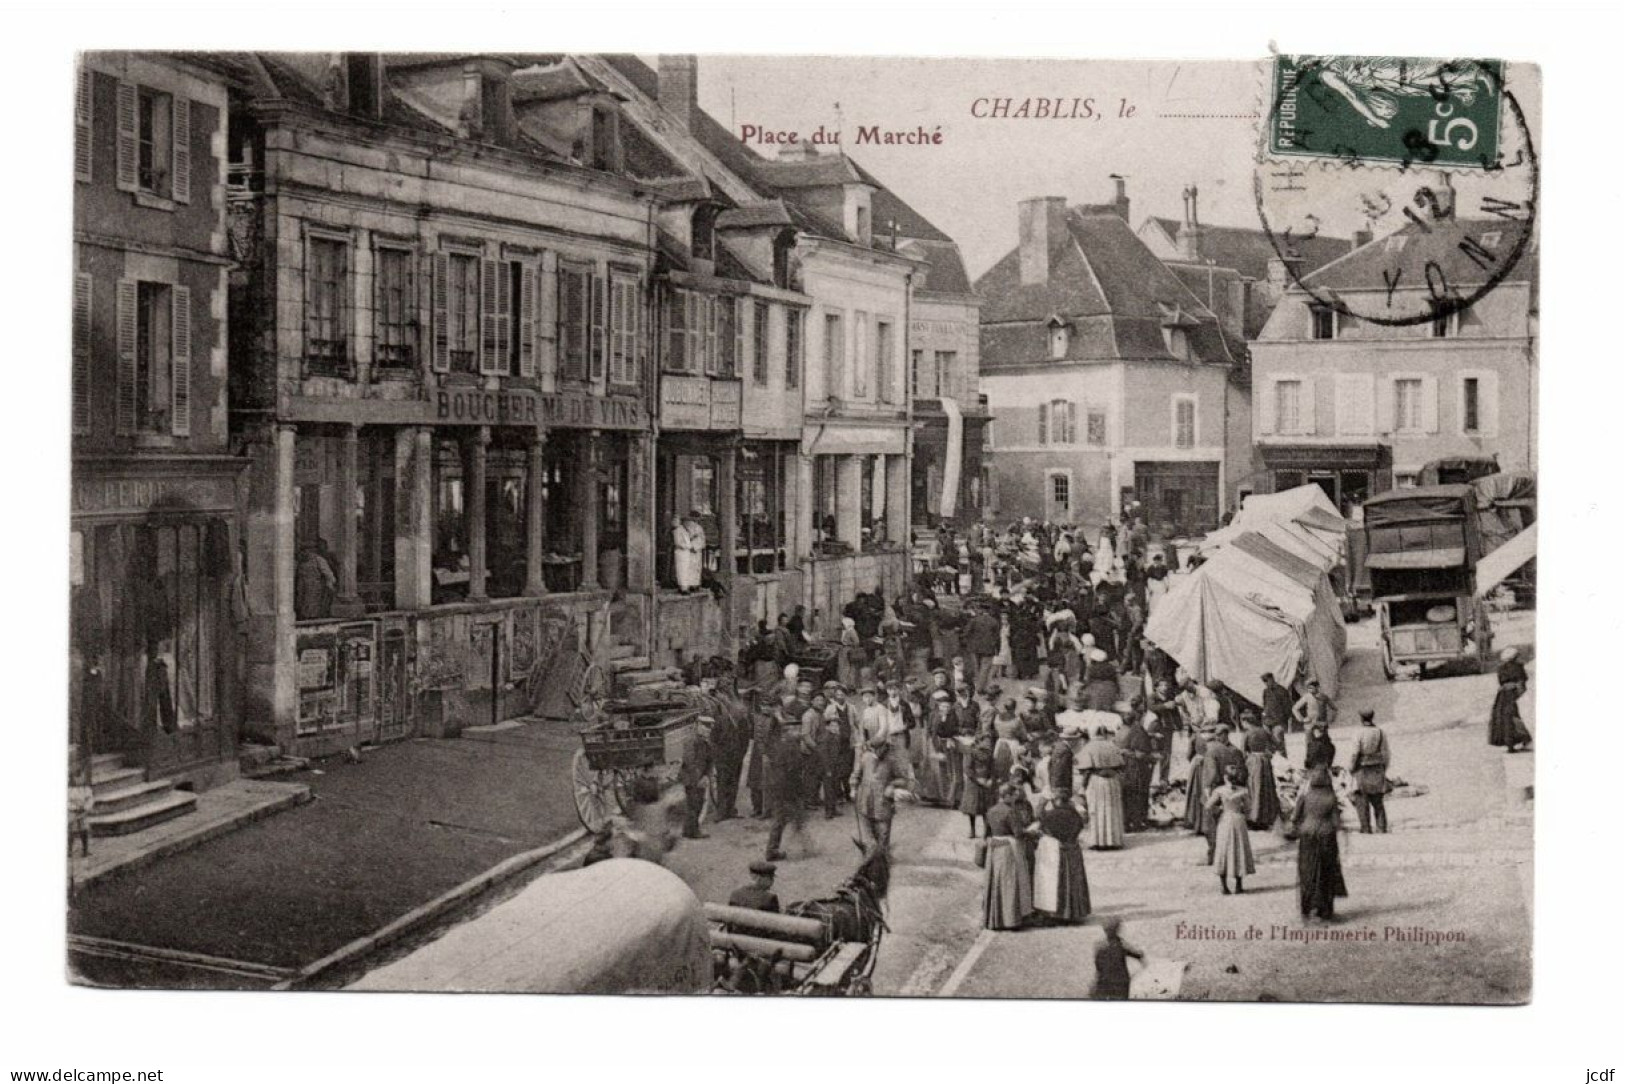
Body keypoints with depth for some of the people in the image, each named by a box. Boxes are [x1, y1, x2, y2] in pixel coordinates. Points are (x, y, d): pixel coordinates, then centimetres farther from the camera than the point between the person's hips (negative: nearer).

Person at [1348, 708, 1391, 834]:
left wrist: (1350, 768, 0)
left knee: (1362, 801, 0)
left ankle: (1366, 829, -5)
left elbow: (1355, 753, -11)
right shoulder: (1381, 733, 2)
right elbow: (1385, 754, 4)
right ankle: (1382, 828, 10)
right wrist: (1384, 770, 14)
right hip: (1377, 770, 4)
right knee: (1378, 802, 13)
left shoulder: (1359, 733, -9)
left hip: (1362, 770, -4)